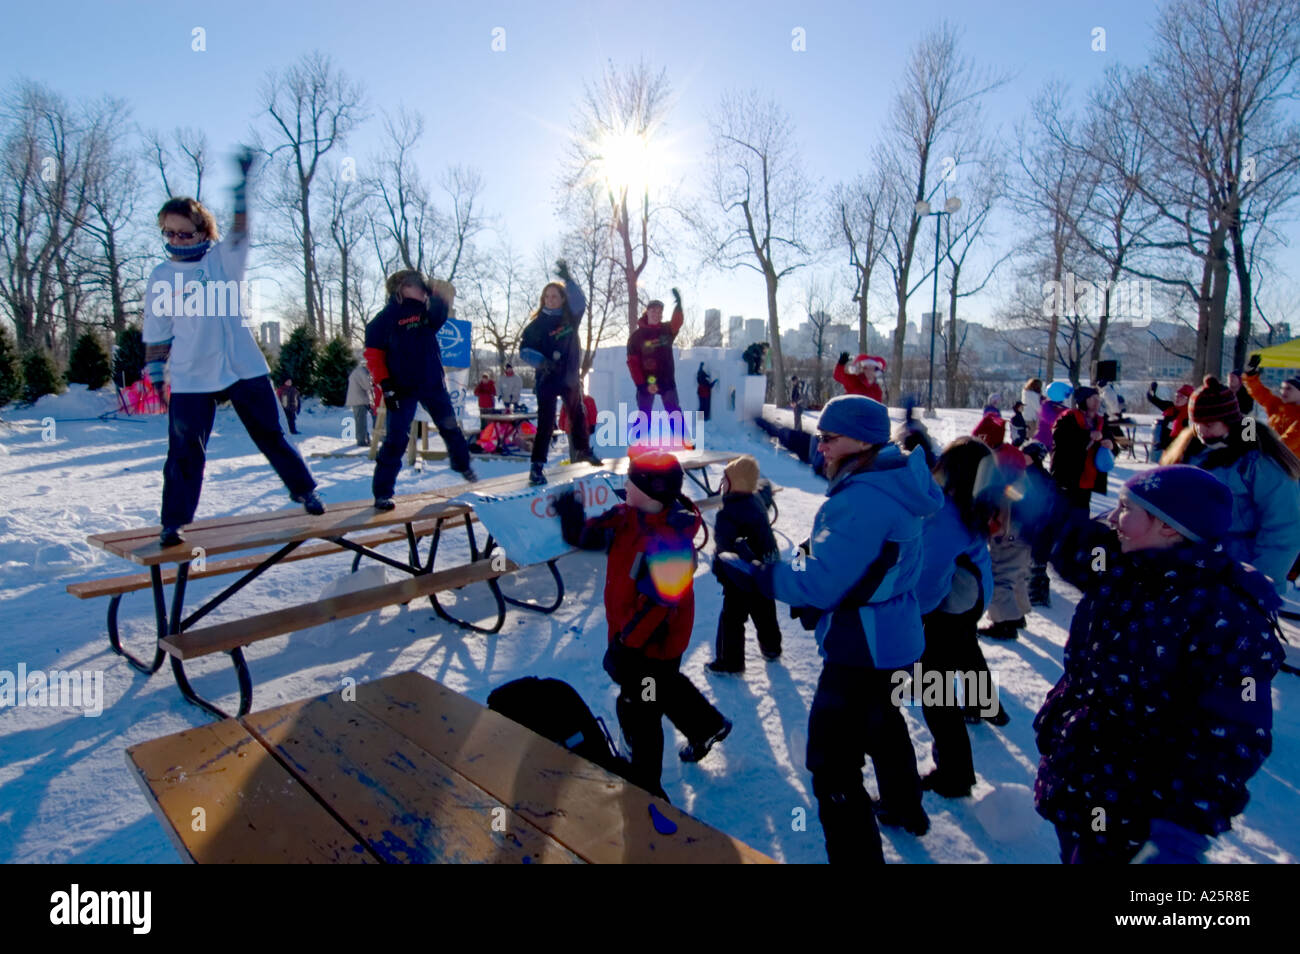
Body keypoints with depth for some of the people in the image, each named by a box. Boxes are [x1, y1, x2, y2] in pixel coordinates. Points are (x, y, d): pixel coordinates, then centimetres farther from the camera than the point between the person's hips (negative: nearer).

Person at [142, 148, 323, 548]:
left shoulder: (224, 257, 3)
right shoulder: (161, 277, 6)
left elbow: (240, 228, -16)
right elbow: (157, 335, 8)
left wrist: (241, 181, -28)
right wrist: (155, 378, 4)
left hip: (245, 368, 0)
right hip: (191, 379, 1)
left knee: (271, 435, 9)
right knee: (185, 454, 1)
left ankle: (304, 489, 26)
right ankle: (172, 523, 13)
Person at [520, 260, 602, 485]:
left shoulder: (570, 317, 3)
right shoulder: (537, 323, -6)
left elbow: (580, 300, -12)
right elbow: (524, 348, -8)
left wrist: (567, 277, -23)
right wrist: (541, 361, -26)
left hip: (570, 377, 5)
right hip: (547, 379, -5)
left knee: (578, 415, 20)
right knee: (546, 421, -12)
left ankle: (583, 451, 42)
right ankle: (537, 466, -11)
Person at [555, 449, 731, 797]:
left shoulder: (671, 541, -31)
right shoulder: (627, 517, -7)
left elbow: (658, 605, -29)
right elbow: (584, 536, -1)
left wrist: (624, 644, -25)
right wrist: (571, 512, -21)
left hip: (655, 643, -9)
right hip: (630, 632, 9)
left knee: (638, 712, 6)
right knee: (666, 686, 30)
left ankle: (645, 787, 28)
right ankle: (708, 727, 56)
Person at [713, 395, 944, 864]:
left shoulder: (862, 500, -28)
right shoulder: (892, 485, 4)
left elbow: (818, 582, -28)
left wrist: (746, 570, -22)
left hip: (862, 650, -11)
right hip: (891, 637, 11)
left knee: (832, 763, -2)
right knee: (881, 718, 33)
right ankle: (903, 804, 56)